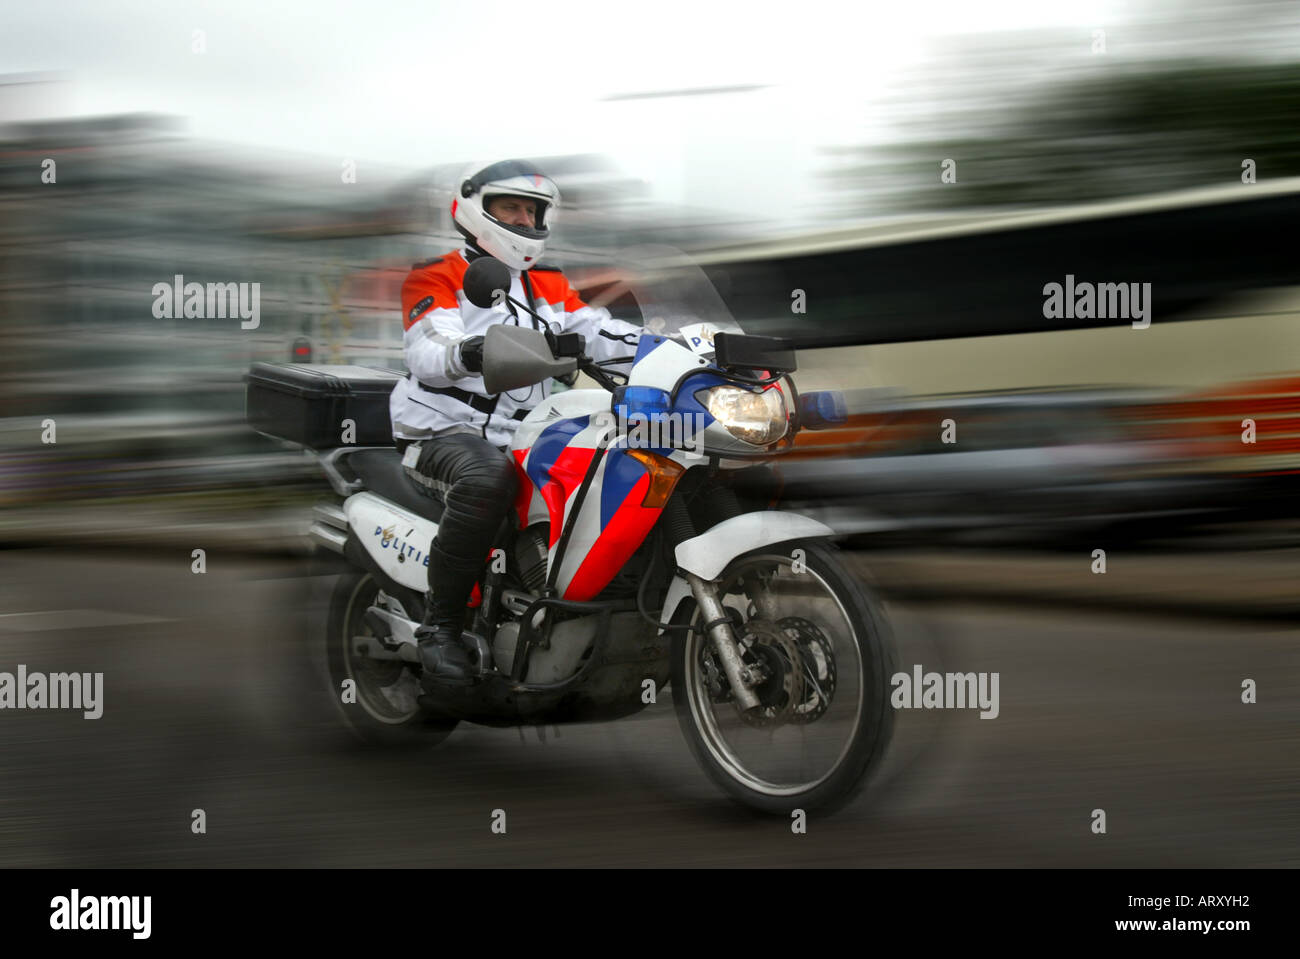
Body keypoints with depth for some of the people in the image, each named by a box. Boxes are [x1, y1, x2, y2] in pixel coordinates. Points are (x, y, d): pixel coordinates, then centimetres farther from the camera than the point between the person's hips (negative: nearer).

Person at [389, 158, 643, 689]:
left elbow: (598, 331, 6)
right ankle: (440, 626, -31)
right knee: (488, 478, -39)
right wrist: (466, 353, -41)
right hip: (446, 431, -7)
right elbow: (427, 352, -16)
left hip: (524, 439, 7)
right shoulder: (437, 277, 2)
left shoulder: (549, 287, 22)